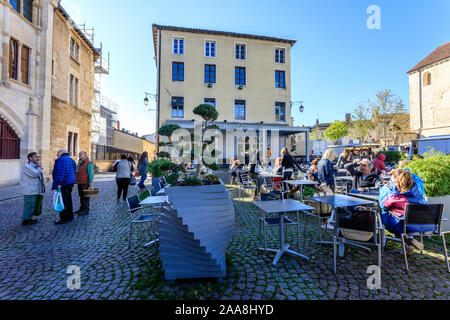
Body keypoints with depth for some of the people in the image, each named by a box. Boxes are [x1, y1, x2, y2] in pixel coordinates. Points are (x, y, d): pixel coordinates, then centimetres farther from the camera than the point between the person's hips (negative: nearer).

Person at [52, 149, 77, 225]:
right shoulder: (71, 160, 17)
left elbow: (60, 172, -20)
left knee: (63, 201, -5)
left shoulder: (61, 160, -11)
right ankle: (70, 216, 21)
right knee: (68, 200, 15)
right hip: (70, 183, 9)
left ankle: (64, 218, -1)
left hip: (63, 184, -9)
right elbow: (74, 172, 20)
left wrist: (58, 183, -20)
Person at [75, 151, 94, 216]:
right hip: (80, 183, 9)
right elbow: (77, 173, 25)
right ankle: (82, 209, 23)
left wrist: (90, 182, -21)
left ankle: (86, 210, 3)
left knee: (85, 197, -3)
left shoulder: (88, 163, -12)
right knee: (81, 196, 14)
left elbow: (91, 174, -17)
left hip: (85, 183, -9)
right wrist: (77, 181, 21)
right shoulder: (80, 163, 17)